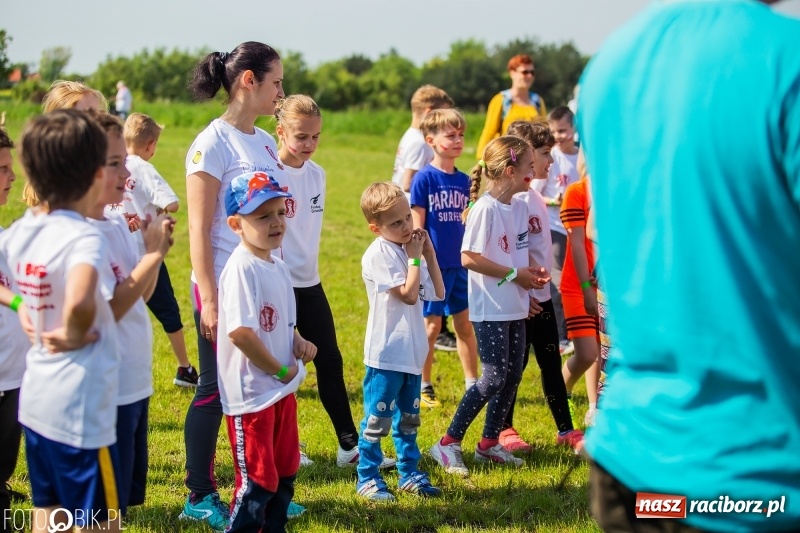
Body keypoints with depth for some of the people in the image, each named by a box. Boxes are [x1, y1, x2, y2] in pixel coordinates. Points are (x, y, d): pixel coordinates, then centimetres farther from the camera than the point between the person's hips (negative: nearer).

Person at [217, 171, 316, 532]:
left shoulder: (278, 267, 9)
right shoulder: (241, 268, -19)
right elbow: (240, 332, -27)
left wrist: (299, 342, 0)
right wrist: (281, 370, -16)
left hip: (282, 390, 9)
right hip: (251, 392, -9)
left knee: (284, 474, 18)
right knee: (258, 481, -4)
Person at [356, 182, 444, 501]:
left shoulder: (409, 249, 9)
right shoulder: (379, 254, -15)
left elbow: (438, 292, 11)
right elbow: (408, 294, -21)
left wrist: (429, 253, 4)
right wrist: (415, 258, -14)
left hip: (412, 351, 8)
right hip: (387, 352, -8)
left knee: (409, 417, 17)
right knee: (378, 418, 0)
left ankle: (409, 473, 27)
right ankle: (367, 478, 9)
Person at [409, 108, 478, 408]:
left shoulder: (463, 180, 7)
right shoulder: (425, 178, -8)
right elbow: (417, 226, -9)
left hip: (460, 264, 5)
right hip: (435, 265, -5)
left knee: (465, 324, 11)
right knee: (431, 326, 2)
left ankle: (472, 386, 20)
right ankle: (423, 388, 15)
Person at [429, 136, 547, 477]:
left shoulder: (519, 206, 8)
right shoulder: (486, 208, -17)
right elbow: (469, 258, -21)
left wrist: (531, 273, -1)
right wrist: (515, 274, -17)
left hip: (515, 308, 8)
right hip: (490, 309, -8)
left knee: (513, 375, 10)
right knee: (494, 378, -9)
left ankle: (489, 443, 22)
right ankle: (449, 443, 1)